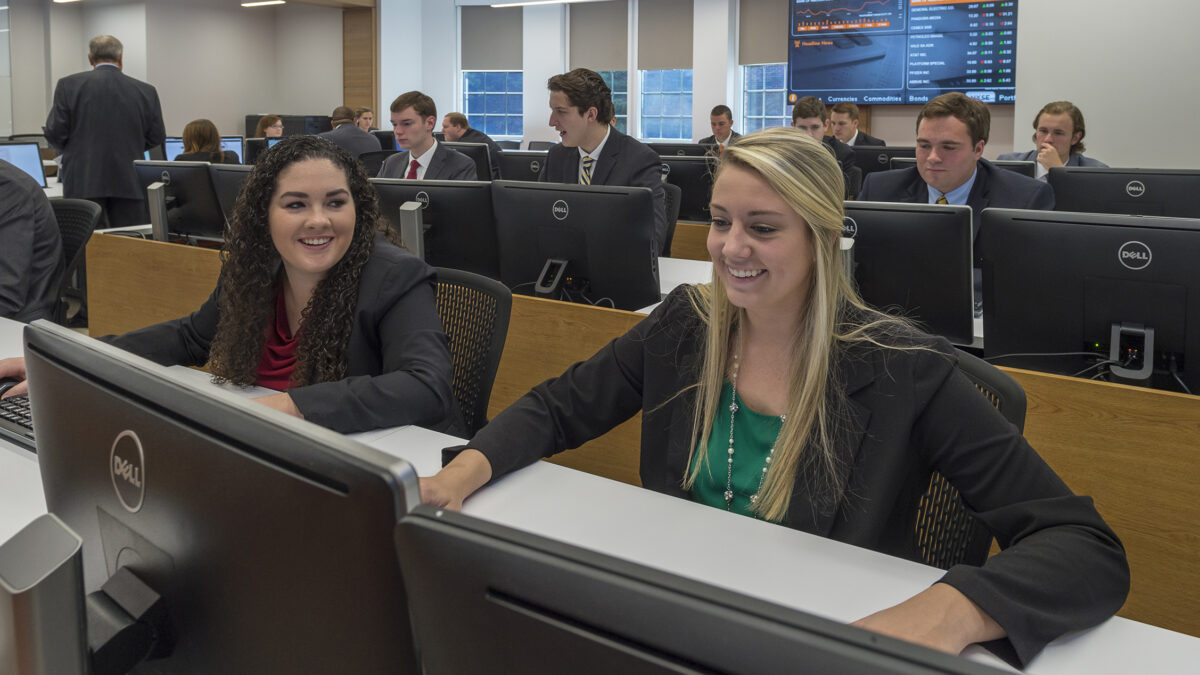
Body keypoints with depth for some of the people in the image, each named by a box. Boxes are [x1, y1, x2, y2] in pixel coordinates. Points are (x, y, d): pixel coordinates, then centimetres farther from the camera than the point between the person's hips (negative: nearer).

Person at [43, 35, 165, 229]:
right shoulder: (145, 91, 1)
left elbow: (54, 133, -2)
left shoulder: (68, 85, -2)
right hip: (129, 183, 1)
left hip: (83, 184, -1)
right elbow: (156, 138, 7)